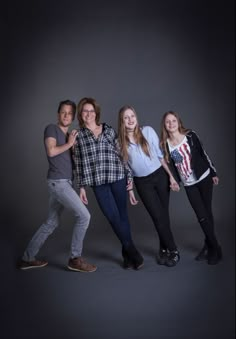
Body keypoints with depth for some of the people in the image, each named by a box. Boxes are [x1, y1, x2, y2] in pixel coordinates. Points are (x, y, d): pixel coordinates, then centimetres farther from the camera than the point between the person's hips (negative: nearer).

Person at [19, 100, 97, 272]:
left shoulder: (69, 136, 20)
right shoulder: (51, 128, -2)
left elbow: (73, 159, 16)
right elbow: (51, 151, -18)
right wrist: (68, 144, -6)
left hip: (64, 182, 9)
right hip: (58, 182, -9)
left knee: (51, 223, 14)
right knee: (84, 215, -11)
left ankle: (27, 258, 24)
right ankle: (75, 258, 0)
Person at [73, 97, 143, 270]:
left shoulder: (109, 130, 7)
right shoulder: (78, 135, 7)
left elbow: (121, 153, 9)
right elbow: (79, 162, 6)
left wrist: (129, 175, 5)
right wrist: (82, 186, 4)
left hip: (118, 177, 0)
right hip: (98, 182, 0)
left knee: (122, 215, 5)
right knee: (113, 217, -3)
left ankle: (127, 253, 20)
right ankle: (132, 251, 14)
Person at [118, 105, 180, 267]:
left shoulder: (148, 131, -6)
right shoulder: (120, 142, -5)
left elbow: (160, 155, -2)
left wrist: (171, 176, -3)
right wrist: (129, 189, 2)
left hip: (160, 176, 0)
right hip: (142, 182, 0)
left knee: (164, 214, 5)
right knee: (158, 216, -3)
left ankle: (164, 249, 23)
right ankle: (173, 250, 13)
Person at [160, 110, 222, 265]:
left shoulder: (190, 135, -7)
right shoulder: (165, 144, -6)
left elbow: (203, 153, -1)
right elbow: (169, 165, 0)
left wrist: (213, 172, 2)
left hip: (204, 178, -1)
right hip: (189, 184, 1)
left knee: (207, 212, 3)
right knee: (202, 216, 1)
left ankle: (210, 246, 18)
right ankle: (214, 247, 18)